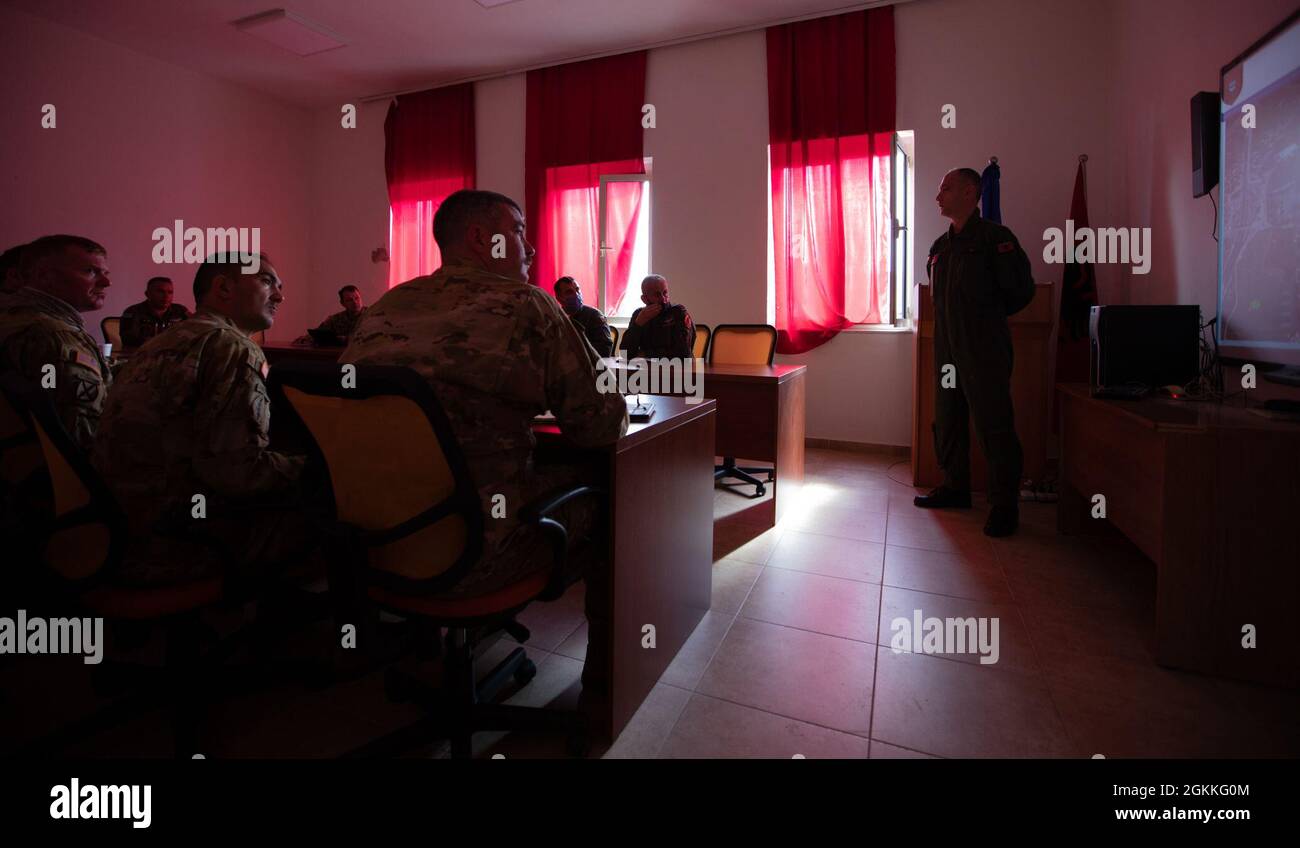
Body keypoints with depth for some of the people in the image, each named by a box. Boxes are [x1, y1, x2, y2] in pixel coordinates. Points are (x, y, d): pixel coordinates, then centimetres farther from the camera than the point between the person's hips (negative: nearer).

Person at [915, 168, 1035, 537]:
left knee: (994, 427, -4)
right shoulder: (940, 247, 15)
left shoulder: (995, 238, -6)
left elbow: (1021, 291, -4)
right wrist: (962, 315, 15)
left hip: (984, 350, -7)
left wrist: (989, 315, 6)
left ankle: (1004, 504, 5)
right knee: (947, 423, 13)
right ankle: (955, 487, 27)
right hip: (947, 349, 8)